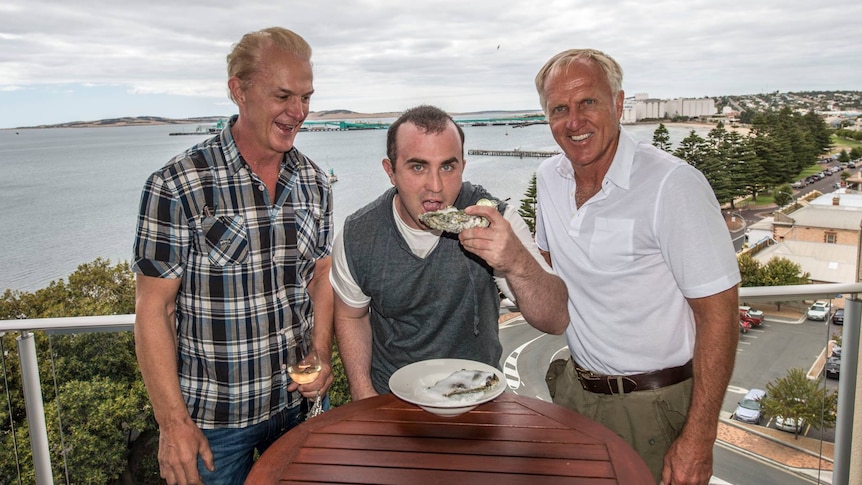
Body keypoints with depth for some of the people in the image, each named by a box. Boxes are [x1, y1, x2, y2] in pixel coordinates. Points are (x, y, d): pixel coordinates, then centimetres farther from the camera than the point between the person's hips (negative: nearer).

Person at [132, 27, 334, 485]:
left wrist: (321, 356, -5)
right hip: (212, 415, -4)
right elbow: (153, 310, -13)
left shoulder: (314, 182, -2)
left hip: (298, 400, 4)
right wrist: (174, 423, -12)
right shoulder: (176, 186, -17)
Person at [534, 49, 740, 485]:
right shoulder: (549, 177, 0)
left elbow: (717, 313, -20)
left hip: (655, 406, -6)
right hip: (575, 391, 6)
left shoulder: (672, 184, -20)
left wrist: (698, 439, -20)